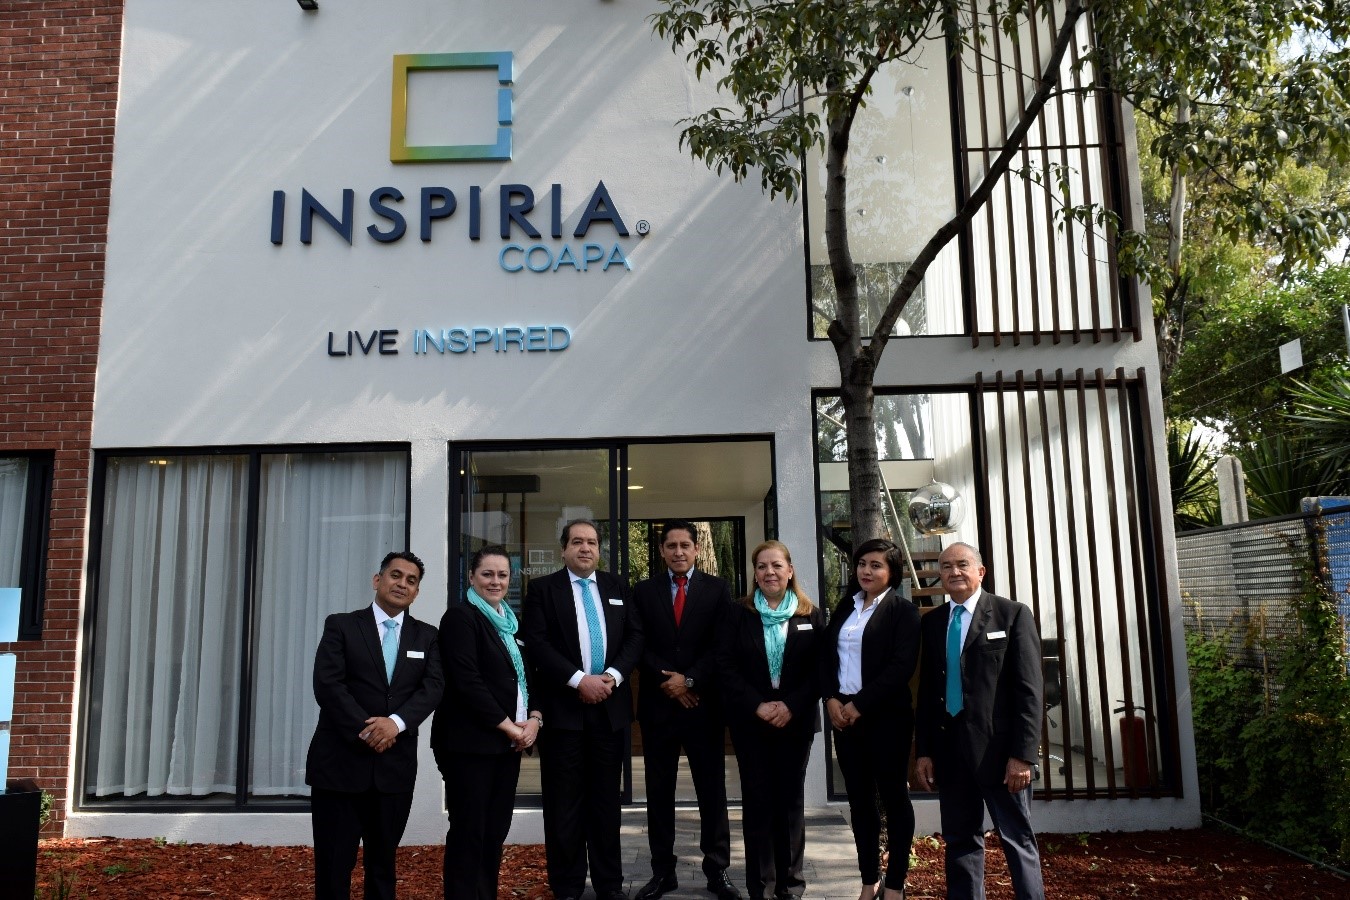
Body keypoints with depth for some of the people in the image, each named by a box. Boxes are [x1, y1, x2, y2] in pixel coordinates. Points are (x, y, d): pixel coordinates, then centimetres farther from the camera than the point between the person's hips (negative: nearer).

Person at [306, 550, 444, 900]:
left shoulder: (426, 636, 10)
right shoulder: (341, 625, 1)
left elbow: (433, 687, -2)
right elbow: (327, 684, -9)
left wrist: (396, 722, -19)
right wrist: (365, 730, -17)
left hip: (396, 766, 3)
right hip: (340, 761, -2)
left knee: (383, 862, 13)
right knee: (333, 864, 4)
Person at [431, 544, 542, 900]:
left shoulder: (510, 621, 15)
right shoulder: (460, 617, -9)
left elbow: (526, 674, 16)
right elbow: (467, 682, -18)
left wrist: (534, 718, -2)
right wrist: (509, 727, -15)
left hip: (509, 743, 7)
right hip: (470, 742, -7)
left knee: (496, 830, 10)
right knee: (469, 832, 0)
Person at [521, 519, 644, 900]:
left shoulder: (617, 587, 12)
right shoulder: (542, 588, 2)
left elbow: (635, 636, 6)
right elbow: (535, 641, -9)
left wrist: (613, 676, -10)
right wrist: (578, 680, -16)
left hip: (610, 705, 3)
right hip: (562, 706, -3)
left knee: (606, 799, 10)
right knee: (564, 802, 3)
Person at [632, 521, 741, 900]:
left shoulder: (717, 589, 4)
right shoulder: (644, 591, 7)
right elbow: (638, 644, 0)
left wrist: (690, 679, -11)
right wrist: (669, 681, -10)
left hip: (704, 703, -1)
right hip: (658, 703, 1)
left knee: (712, 790, 5)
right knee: (659, 792, 8)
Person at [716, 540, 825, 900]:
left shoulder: (811, 615, 3)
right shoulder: (738, 614, 1)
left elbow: (820, 668, -2)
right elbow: (725, 666, -5)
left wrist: (791, 706, -14)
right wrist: (757, 706, -15)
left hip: (796, 721, 1)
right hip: (750, 721, 0)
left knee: (790, 799, 8)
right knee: (757, 800, 3)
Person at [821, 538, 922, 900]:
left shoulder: (902, 610, -4)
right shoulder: (845, 607, 12)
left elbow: (902, 666, -14)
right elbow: (826, 655, 10)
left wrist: (860, 705, -16)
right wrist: (831, 699, -5)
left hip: (884, 716, -5)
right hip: (843, 714, 5)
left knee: (894, 796, 5)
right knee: (859, 797, 10)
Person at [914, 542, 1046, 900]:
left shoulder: (1013, 614, -2)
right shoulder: (932, 622, 10)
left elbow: (1029, 690, -7)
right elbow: (926, 690, 11)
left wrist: (1023, 753, -13)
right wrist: (923, 750, 5)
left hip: (998, 746, -4)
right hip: (949, 747, 4)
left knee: (1017, 840, 6)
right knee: (960, 840, 12)